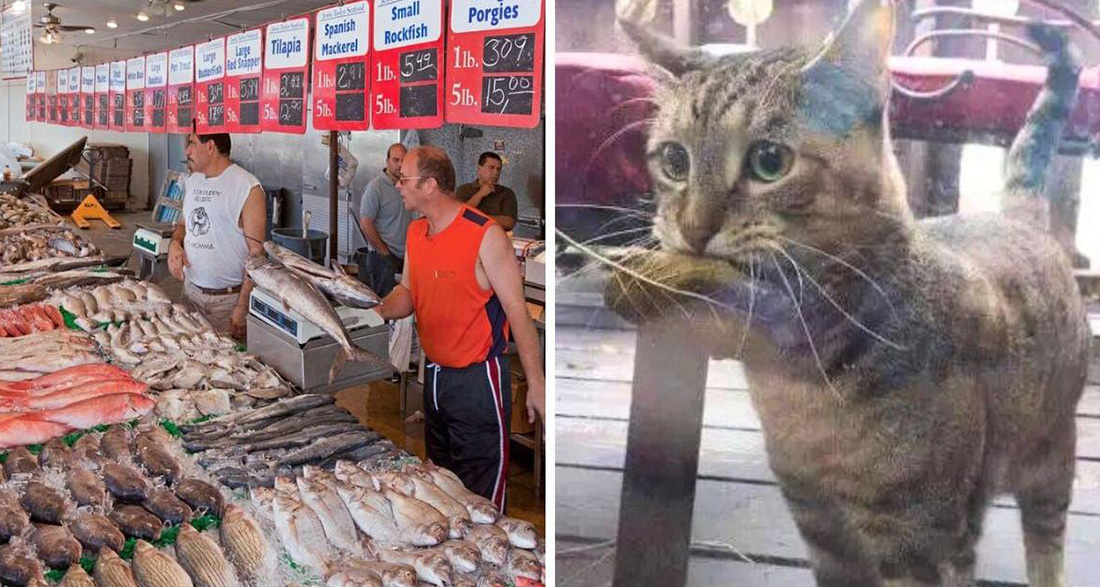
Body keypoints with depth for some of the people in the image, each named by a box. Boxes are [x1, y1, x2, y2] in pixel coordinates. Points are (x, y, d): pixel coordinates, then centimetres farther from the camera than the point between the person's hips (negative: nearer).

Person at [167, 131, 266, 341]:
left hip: (229, 298, -7)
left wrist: (242, 308, -20)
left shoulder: (247, 188, -14)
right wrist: (175, 243, 0)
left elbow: (256, 252, -16)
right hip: (191, 290, 7)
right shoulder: (192, 181, 10)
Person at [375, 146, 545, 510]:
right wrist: (377, 313, -9)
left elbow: (517, 312, -17)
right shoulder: (416, 232, 5)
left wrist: (536, 385, -17)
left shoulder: (485, 235, -19)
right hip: (435, 373, 8)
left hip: (477, 379, -8)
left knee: (479, 494, 3)